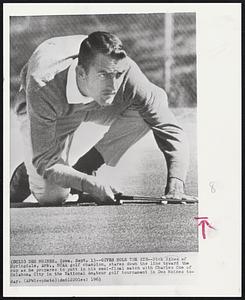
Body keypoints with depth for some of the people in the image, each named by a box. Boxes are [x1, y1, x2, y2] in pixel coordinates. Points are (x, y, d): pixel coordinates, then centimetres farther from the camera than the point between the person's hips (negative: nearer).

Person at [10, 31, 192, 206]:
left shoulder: (129, 74, -38)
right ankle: (27, 172, 19)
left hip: (98, 105, 3)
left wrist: (175, 183, -47)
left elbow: (170, 129, -33)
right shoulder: (44, 90, -43)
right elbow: (45, 162, -36)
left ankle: (85, 167, -6)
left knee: (146, 114, -27)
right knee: (51, 197, -18)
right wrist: (90, 184, -51)